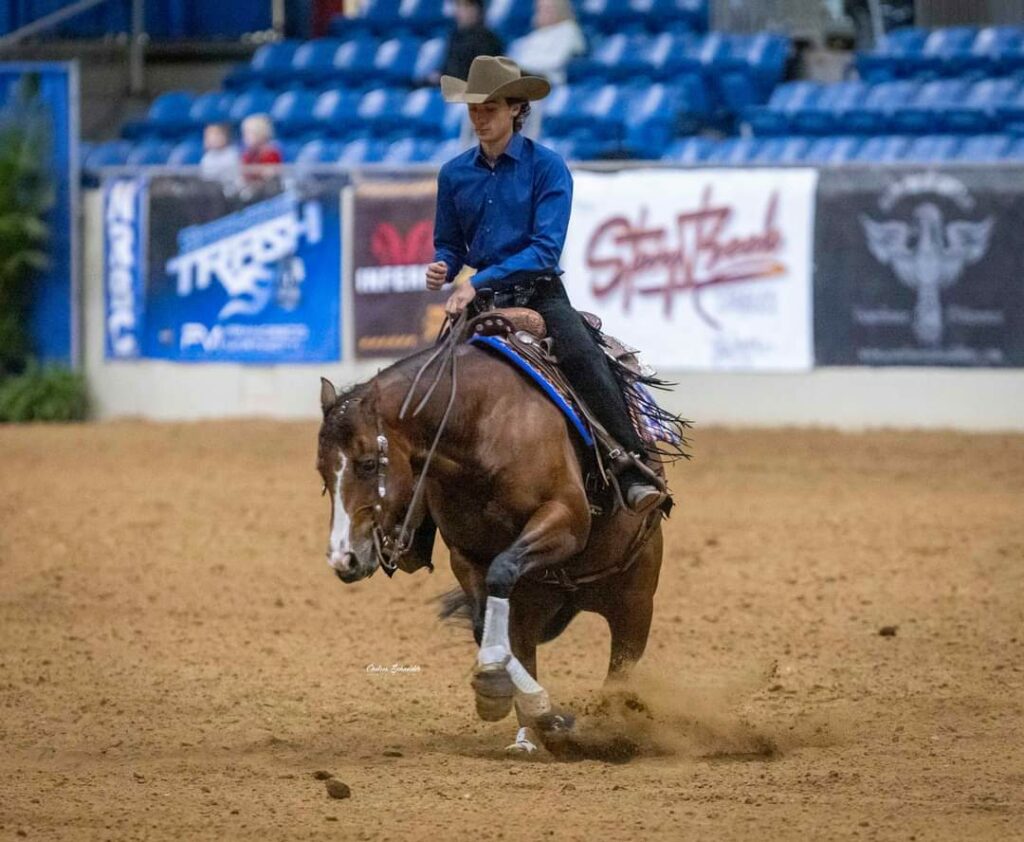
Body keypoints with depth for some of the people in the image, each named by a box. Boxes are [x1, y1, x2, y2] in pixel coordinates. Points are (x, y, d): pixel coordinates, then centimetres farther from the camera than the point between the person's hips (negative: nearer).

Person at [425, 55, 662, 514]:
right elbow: (449, 245, 16)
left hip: (540, 292, -5)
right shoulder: (455, 174, 6)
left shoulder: (546, 167, -7)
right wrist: (442, 269, -9)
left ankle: (633, 475, -35)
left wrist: (479, 281, -23)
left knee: (583, 356, -29)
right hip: (481, 297, 5)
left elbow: (545, 249, -14)